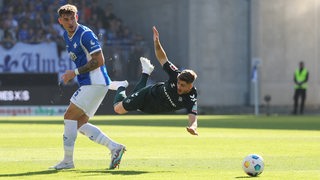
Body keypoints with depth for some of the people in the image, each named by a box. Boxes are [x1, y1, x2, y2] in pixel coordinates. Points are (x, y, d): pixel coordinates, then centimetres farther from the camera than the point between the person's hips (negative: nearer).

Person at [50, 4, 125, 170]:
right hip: (87, 84, 10)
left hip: (95, 83, -10)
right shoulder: (67, 36, 13)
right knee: (79, 124, 7)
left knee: (70, 117, -9)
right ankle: (115, 147, 6)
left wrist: (75, 72, -17)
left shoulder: (85, 34, -15)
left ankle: (68, 161, -4)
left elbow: (99, 61, -19)